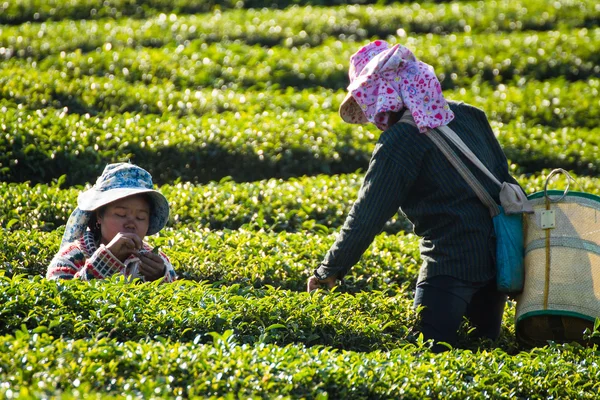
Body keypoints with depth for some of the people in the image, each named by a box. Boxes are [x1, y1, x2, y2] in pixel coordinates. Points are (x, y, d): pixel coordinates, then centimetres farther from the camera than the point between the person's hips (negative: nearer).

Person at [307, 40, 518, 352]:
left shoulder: (398, 144, -13)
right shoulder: (466, 115, 9)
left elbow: (366, 218, -10)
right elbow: (504, 178, 14)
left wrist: (328, 272, 0)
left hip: (451, 264, -8)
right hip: (499, 255, 8)